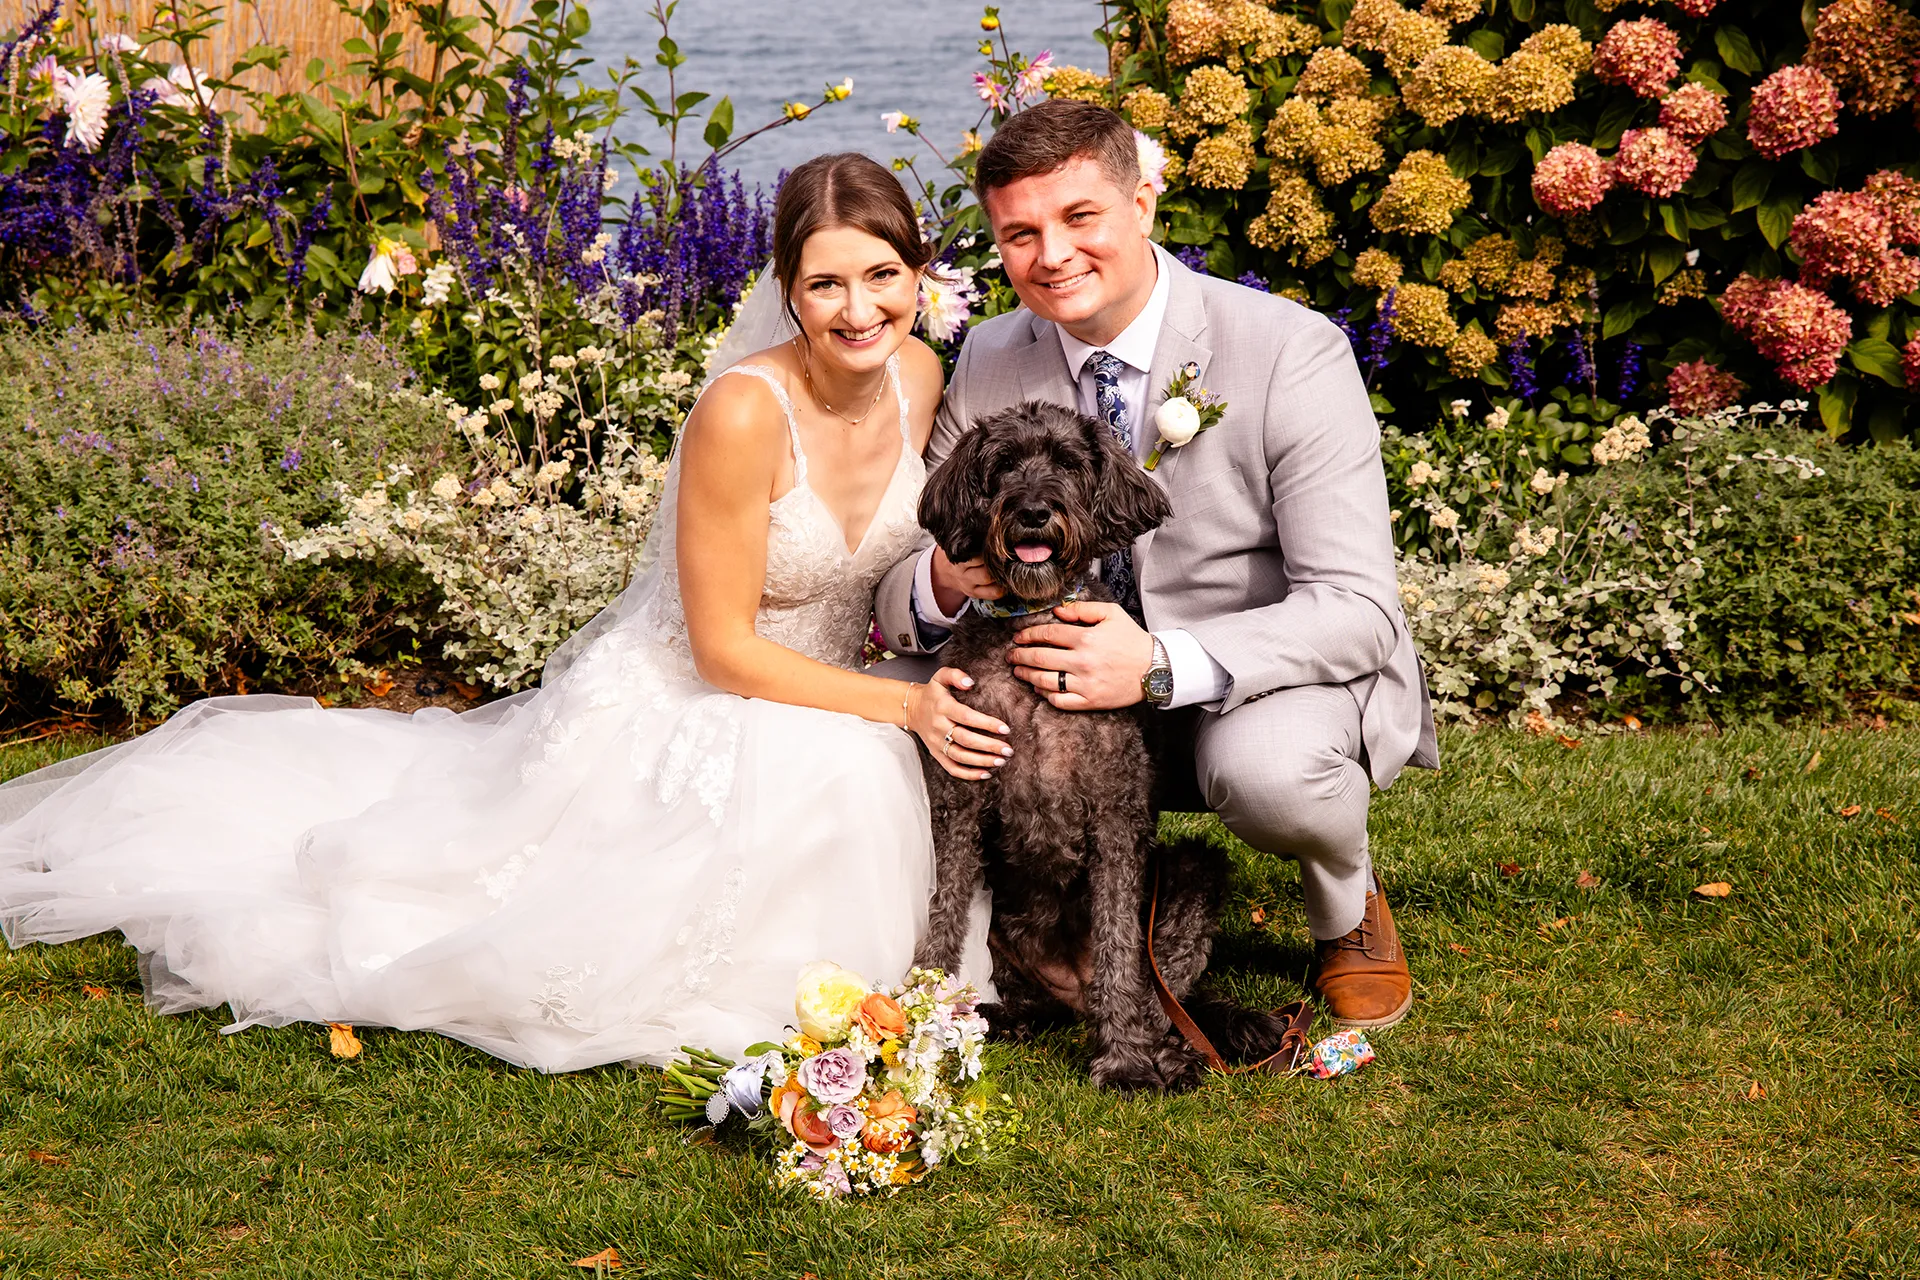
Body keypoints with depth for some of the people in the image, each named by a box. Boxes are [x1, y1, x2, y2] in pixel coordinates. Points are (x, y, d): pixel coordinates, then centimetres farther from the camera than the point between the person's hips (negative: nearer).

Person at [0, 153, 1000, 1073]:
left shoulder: (918, 375, -5)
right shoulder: (743, 413, -26)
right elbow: (724, 649, -21)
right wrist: (901, 705, -26)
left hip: (822, 704, 9)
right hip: (675, 709, -9)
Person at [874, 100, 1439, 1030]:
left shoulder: (1291, 353, -19)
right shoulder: (990, 364, -4)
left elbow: (1359, 610, -24)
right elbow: (891, 597, -2)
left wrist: (1162, 664, -39)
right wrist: (942, 582, -29)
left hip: (1281, 677, -4)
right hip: (1088, 677, 4)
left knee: (1266, 763, -38)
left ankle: (1349, 915, 0)